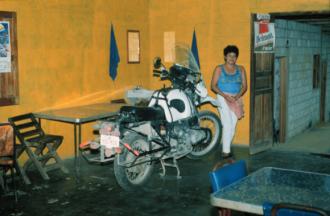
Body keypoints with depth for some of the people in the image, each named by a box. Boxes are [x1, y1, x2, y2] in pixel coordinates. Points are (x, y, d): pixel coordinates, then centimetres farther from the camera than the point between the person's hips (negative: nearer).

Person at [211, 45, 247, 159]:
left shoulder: (240, 69, 11)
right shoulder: (219, 69, 2)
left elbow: (244, 86, 8)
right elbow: (213, 86, -3)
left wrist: (238, 96, -11)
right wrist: (225, 96, -15)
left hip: (236, 99, 4)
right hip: (223, 98, -4)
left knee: (233, 126, 1)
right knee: (227, 124, -15)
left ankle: (226, 149, 11)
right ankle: (226, 151, -14)